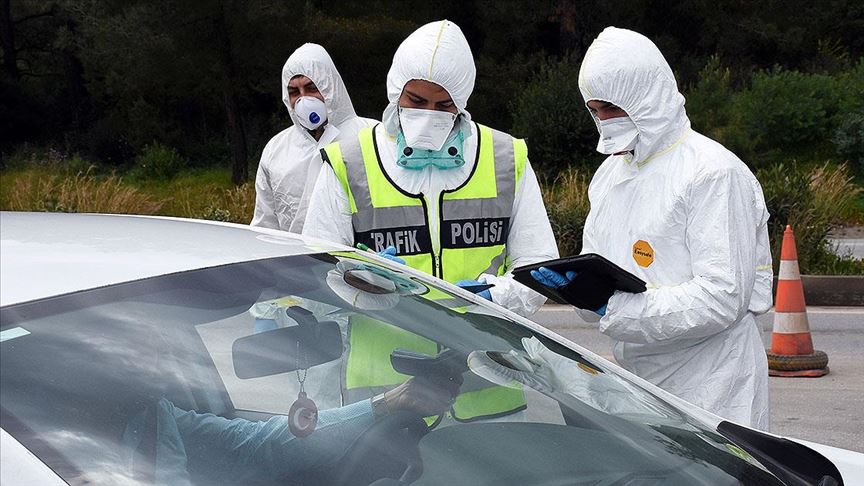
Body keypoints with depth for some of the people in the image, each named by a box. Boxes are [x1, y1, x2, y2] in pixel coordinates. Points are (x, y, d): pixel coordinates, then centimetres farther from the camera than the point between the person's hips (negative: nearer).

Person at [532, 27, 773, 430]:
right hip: (634, 377, 7)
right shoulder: (609, 174, 15)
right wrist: (573, 281, -6)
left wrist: (616, 306, -21)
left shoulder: (714, 173, -12)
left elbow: (724, 297, -19)